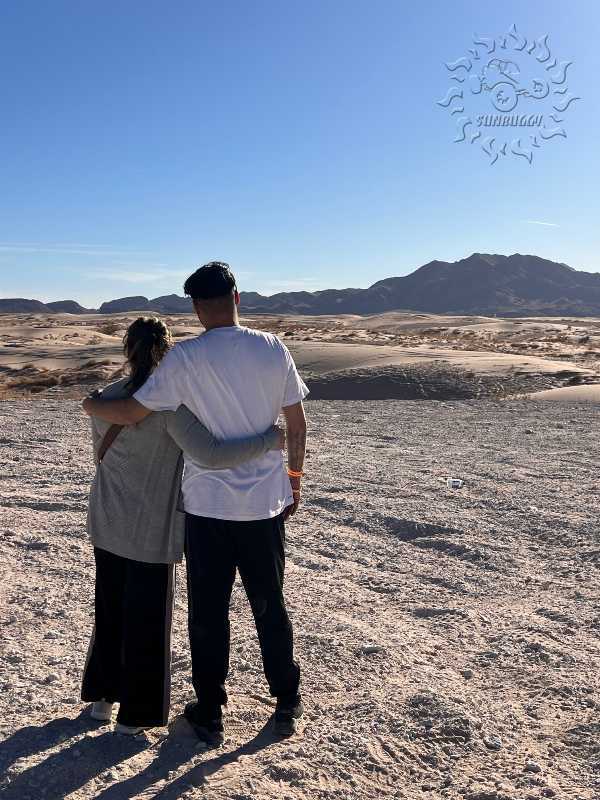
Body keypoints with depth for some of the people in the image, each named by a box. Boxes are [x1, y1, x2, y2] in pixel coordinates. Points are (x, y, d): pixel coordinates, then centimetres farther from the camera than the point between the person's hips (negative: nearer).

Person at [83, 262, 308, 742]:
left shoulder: (185, 358, -12)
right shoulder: (273, 349, -5)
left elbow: (130, 414, -10)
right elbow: (297, 423, 0)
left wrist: (91, 405, 11)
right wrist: (295, 478, 13)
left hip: (207, 504, -2)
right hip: (265, 503, 2)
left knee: (208, 611, 13)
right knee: (270, 606, 17)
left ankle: (210, 714, 27)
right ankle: (287, 705, 31)